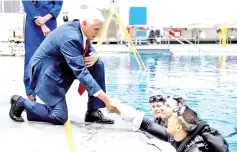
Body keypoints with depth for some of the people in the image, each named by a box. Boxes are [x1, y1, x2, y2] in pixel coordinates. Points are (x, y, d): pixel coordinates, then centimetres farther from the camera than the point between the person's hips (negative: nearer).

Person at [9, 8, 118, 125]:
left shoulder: (80, 28, -5)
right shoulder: (70, 38, -32)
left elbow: (90, 50, 13)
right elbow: (81, 72, -36)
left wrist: (95, 56, -15)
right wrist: (106, 99, -38)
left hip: (62, 66, 9)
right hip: (46, 70, -9)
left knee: (98, 65, -7)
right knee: (59, 118, -14)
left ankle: (93, 112, -1)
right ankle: (21, 103, 8)